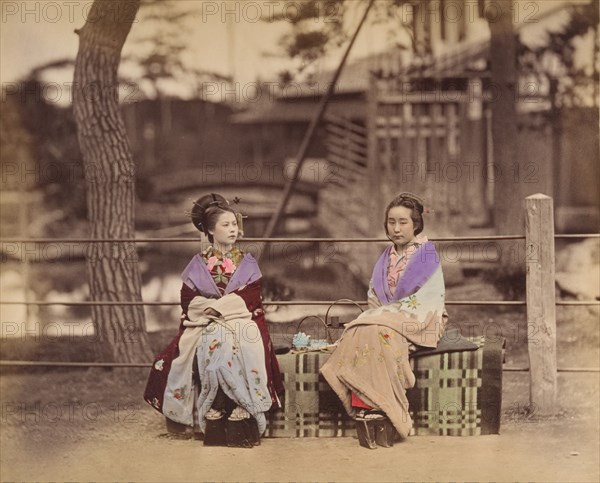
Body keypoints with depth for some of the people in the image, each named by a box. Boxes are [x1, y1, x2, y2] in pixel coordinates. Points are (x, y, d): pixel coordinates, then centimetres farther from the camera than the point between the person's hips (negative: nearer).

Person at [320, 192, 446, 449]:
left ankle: (378, 410, -36)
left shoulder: (427, 256, -1)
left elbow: (426, 302, -9)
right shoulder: (386, 258, 18)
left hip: (417, 322, -5)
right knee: (357, 333, -29)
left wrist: (389, 313, -13)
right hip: (384, 317, 5)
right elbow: (374, 298, 19)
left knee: (380, 333, -36)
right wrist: (378, 313, -2)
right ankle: (365, 408, -38)